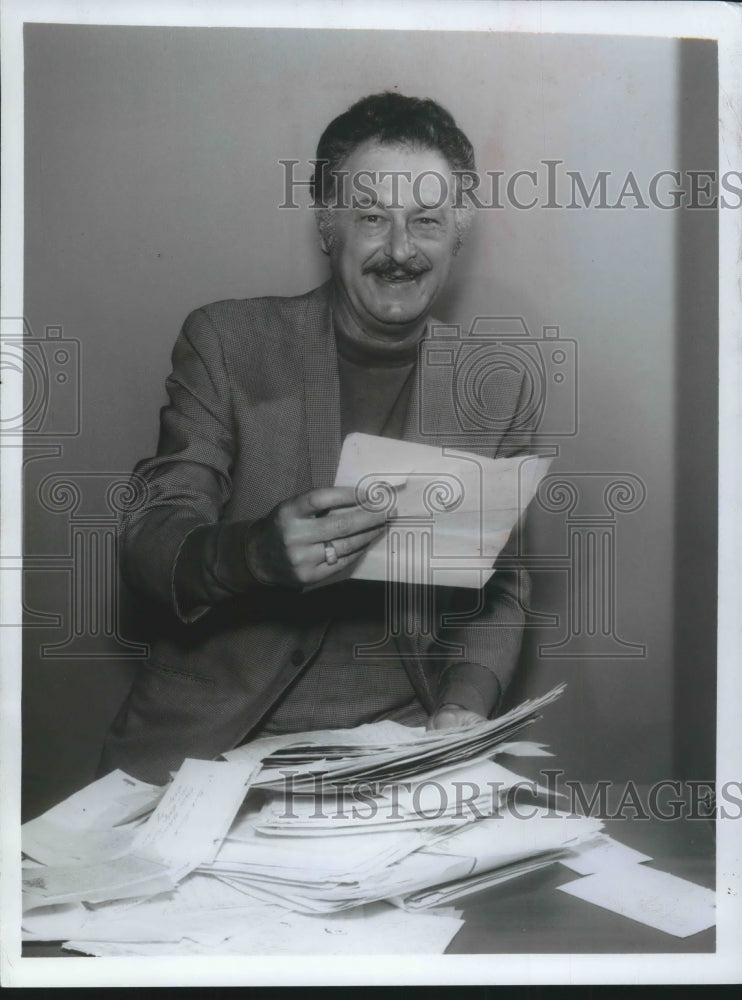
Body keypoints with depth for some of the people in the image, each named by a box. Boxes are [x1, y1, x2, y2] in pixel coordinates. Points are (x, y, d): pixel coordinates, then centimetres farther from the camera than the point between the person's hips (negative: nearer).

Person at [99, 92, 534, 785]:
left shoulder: (495, 387, 6)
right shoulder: (224, 342, -1)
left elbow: (500, 586, 10)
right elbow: (146, 544, -5)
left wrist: (465, 705, -9)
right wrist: (258, 552, -27)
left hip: (399, 744, 3)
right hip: (216, 729, -2)